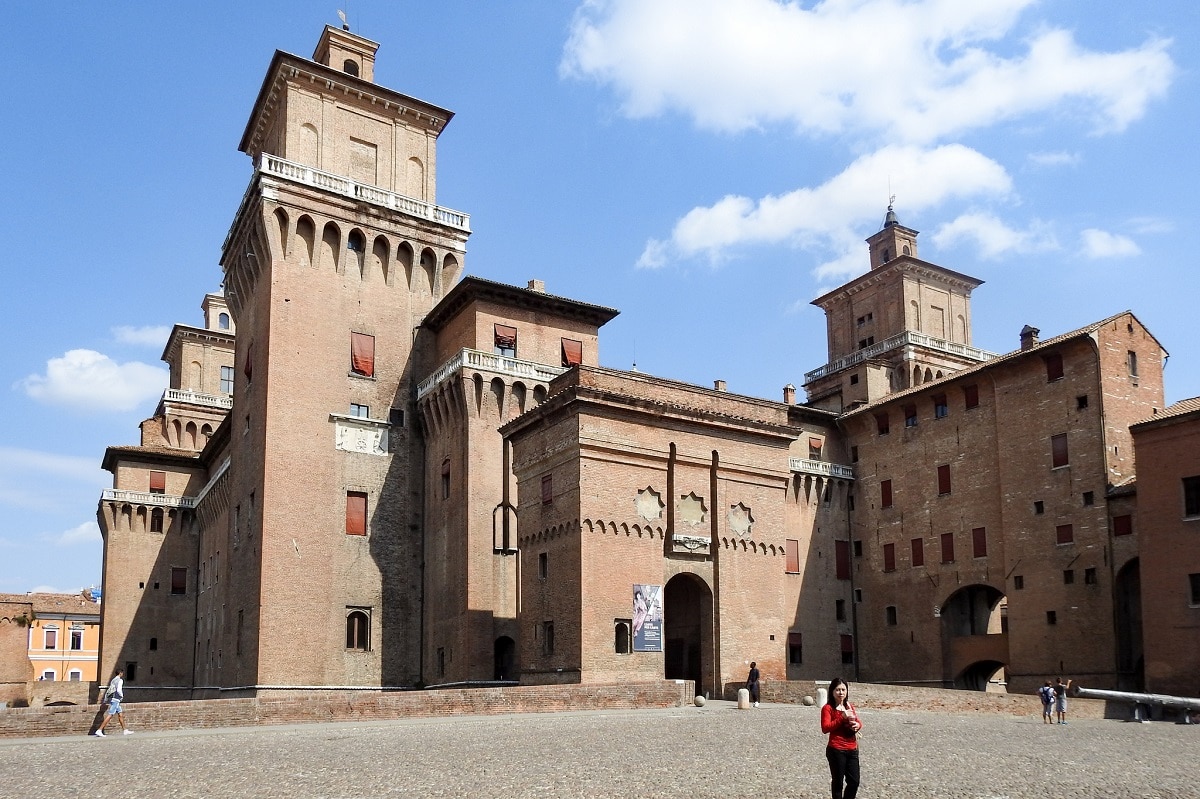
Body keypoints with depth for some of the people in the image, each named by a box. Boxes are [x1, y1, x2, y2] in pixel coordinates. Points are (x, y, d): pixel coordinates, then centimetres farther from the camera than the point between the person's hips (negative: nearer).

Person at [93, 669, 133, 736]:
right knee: (110, 715, -11)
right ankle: (99, 730, -14)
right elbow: (119, 690, -20)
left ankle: (125, 730, 16)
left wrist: (105, 700, 20)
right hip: (116, 699, -9)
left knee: (120, 715, 12)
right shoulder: (120, 680, -8)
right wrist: (122, 696, -2)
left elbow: (108, 691, 17)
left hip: (112, 699, 9)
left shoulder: (113, 680, 17)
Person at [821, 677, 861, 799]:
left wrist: (857, 725, -6)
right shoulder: (828, 708, -9)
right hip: (836, 750, -6)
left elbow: (858, 721, 19)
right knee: (838, 781, 4)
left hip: (852, 749, 6)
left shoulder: (850, 706, 12)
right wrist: (842, 717, -23)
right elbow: (825, 728, -18)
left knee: (854, 781, 9)